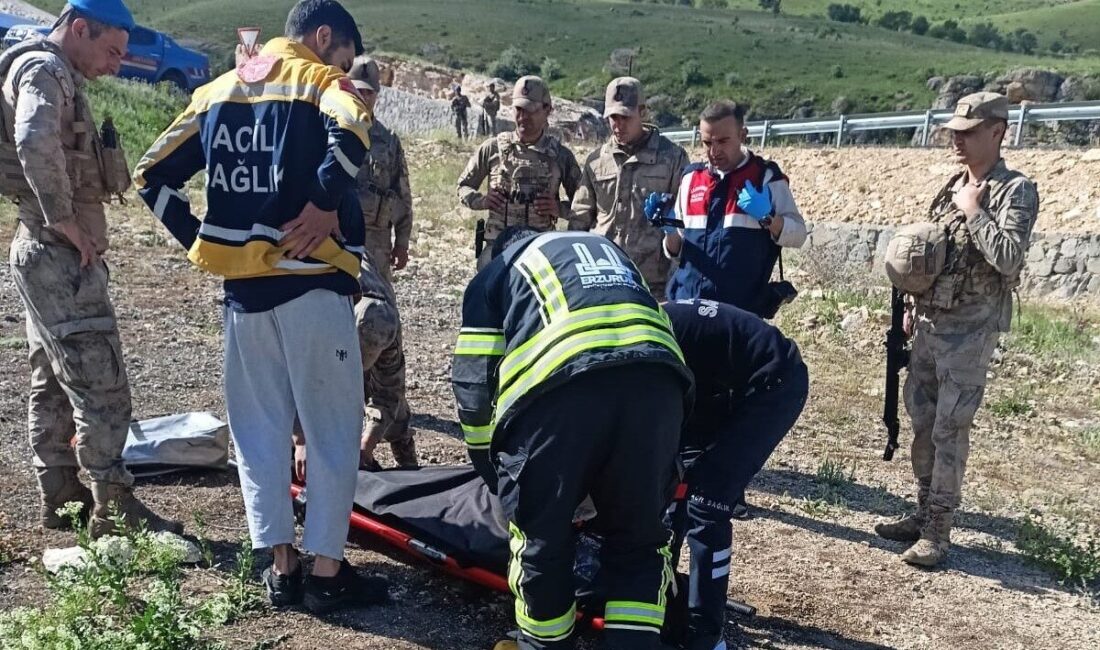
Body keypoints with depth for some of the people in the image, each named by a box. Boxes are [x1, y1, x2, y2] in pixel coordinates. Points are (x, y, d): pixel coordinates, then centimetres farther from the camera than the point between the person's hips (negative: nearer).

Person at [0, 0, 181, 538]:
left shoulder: (54, 74, 19)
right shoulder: (45, 70, -13)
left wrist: (63, 223, 12)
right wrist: (64, 220, -23)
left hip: (45, 253, 11)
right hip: (59, 255, -11)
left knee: (53, 382, 16)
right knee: (102, 388, -6)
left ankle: (59, 495, 26)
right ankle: (113, 508, 1)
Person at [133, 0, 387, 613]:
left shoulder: (216, 91, 16)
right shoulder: (323, 81, -3)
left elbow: (153, 174, 14)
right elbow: (352, 130, -28)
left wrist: (201, 240, 13)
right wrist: (325, 204, -16)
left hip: (242, 286, 6)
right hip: (310, 282, -6)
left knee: (260, 428, 13)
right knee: (334, 429, 4)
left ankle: (281, 566, 20)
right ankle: (327, 572, 10)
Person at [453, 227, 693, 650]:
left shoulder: (493, 274, 28)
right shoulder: (608, 252, 40)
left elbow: (474, 384, 19)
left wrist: (497, 475, 32)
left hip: (559, 387, -3)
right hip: (657, 381, 4)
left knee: (540, 534, 17)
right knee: (640, 535, 20)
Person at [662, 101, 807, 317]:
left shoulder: (766, 177, 1)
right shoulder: (691, 178, 10)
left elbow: (798, 235, 1)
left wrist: (766, 218, -15)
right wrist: (669, 230, -5)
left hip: (743, 311, -3)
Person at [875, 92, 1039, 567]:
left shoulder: (1016, 191, -10)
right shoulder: (952, 187, 12)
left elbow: (1009, 259, -23)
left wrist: (973, 212, -17)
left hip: (970, 330, -7)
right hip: (930, 324, 7)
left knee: (950, 429, -5)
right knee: (921, 421, 11)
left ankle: (938, 531, 4)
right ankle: (923, 513, 24)